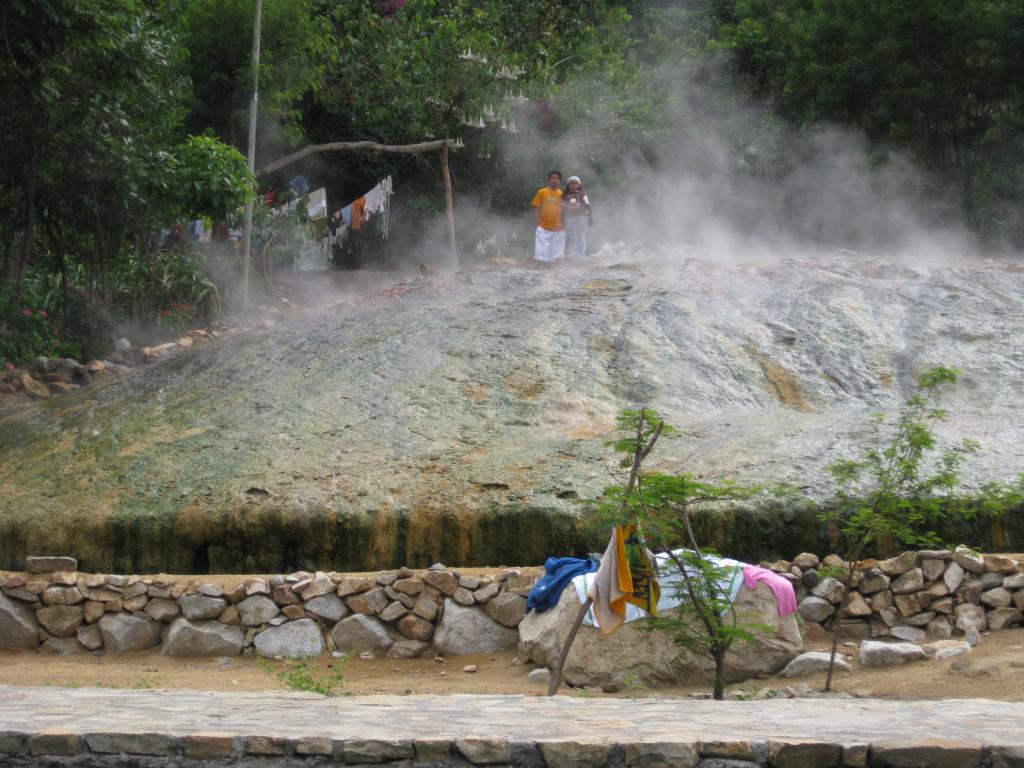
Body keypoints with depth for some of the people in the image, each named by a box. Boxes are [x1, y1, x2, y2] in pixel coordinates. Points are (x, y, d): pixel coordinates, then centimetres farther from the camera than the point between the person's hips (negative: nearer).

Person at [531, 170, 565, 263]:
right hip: (543, 228, -2)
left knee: (556, 256, 5)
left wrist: (563, 225, 2)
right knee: (541, 253, -6)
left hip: (558, 229, 2)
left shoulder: (562, 195, 7)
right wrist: (538, 221, -6)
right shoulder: (541, 192, 4)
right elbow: (536, 208, 5)